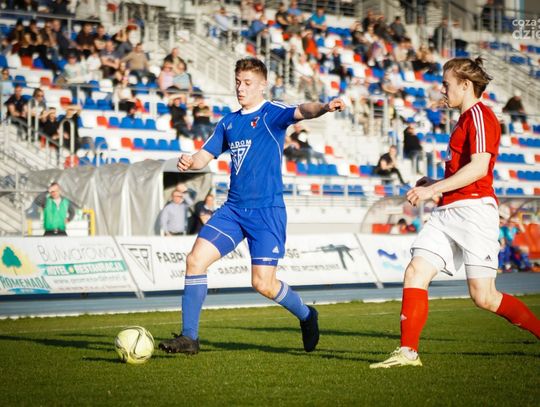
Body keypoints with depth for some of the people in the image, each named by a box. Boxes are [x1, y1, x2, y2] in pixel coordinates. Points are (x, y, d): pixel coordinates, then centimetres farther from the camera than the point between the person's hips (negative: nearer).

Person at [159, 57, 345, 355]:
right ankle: (189, 337, -1)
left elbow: (300, 112, -25)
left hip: (267, 210, -6)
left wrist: (324, 107, -47)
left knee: (263, 284, -7)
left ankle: (306, 315, 23)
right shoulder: (229, 122, 14)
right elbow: (205, 155, 17)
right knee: (195, 260, -8)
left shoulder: (272, 114, -4)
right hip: (233, 208, 6)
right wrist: (189, 162, -7)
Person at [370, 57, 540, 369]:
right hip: (449, 212, 9)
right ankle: (408, 351, -6)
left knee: (484, 297, -8)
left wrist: (433, 190, -17)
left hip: (474, 209, -9)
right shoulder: (466, 119, 23)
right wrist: (436, 184, 19)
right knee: (416, 273, -5)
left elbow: (479, 168, -19)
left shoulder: (479, 115, -7)